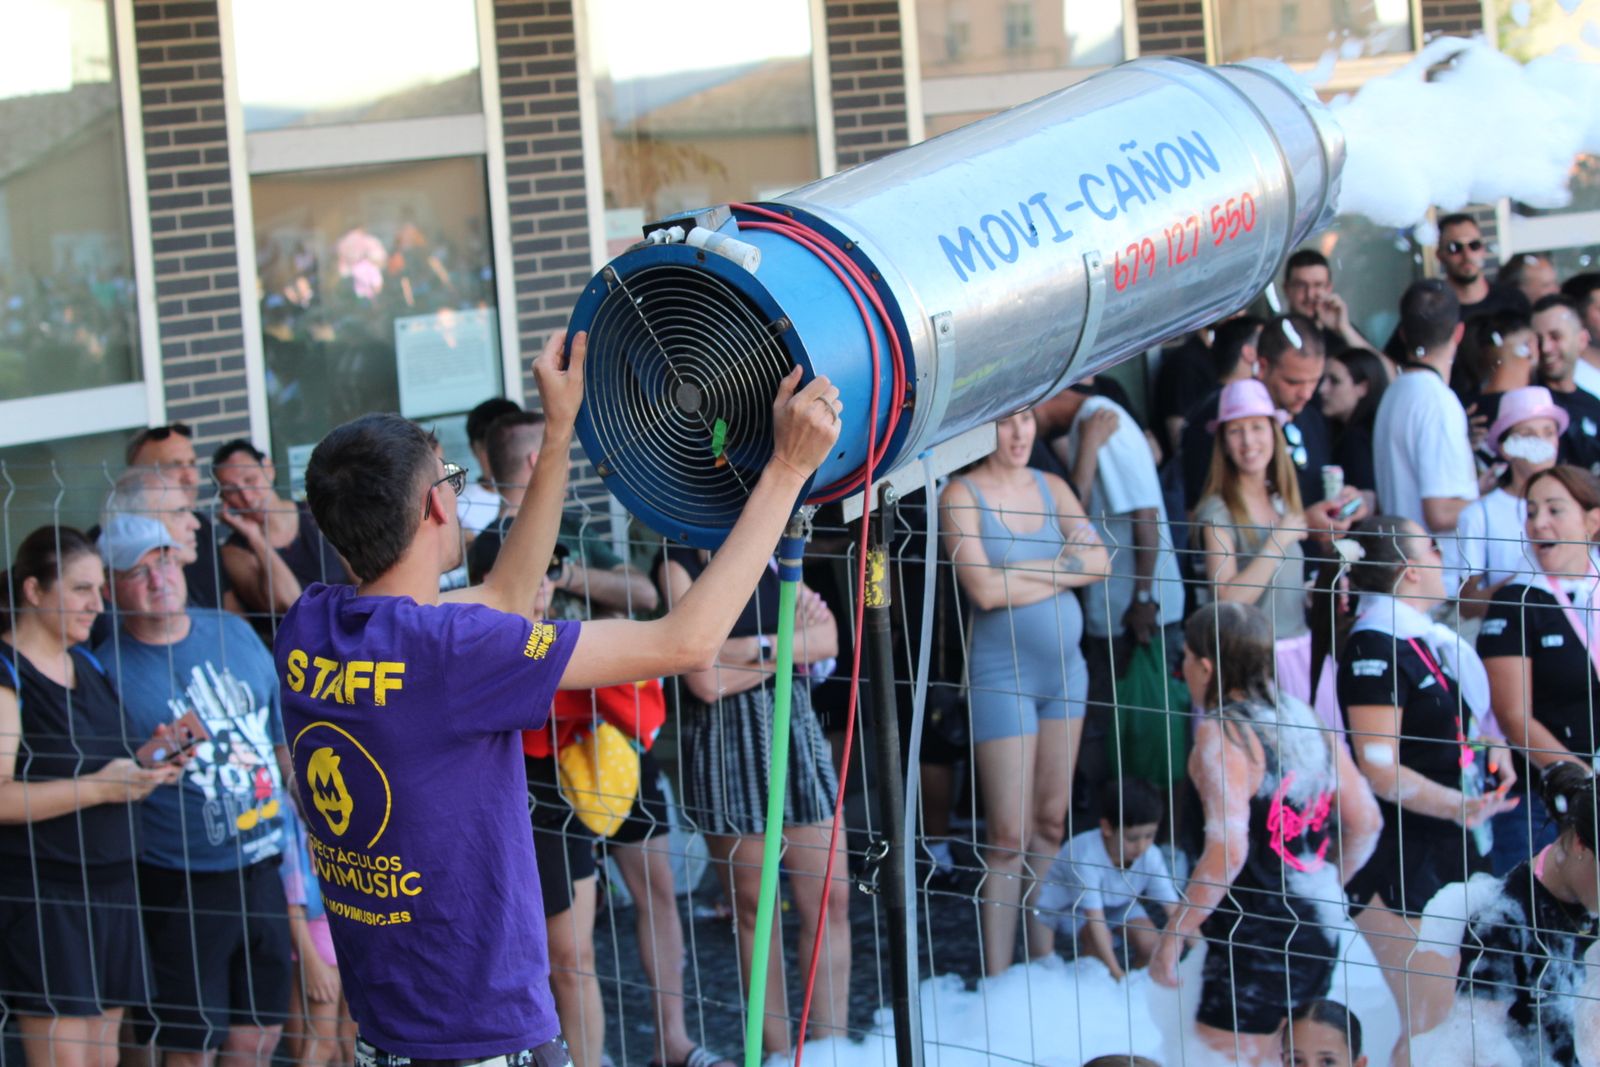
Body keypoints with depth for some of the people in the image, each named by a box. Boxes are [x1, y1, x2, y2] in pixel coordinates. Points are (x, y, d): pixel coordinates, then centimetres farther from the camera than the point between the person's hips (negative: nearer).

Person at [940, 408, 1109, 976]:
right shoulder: (962, 495, -7)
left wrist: (1024, 572, -13)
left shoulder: (1052, 487, 9)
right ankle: (997, 976, -2)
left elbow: (1098, 562, -3)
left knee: (1052, 821, 10)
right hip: (1002, 673, -6)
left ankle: (1045, 958, 18)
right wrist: (1061, 568, -10)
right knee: (1010, 835, -7)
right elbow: (985, 589, -19)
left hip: (1065, 668, 6)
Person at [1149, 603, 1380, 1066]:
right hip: (1318, 931, 8)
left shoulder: (1221, 734, -15)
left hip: (1255, 936, -8)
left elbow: (1228, 851, -24)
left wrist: (1173, 935, -17)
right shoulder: (1307, 720, 7)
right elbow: (1365, 822, 10)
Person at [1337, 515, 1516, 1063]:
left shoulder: (1428, 639, 12)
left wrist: (1489, 742, 8)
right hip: (1399, 859, -9)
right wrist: (1455, 806, -36)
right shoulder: (1374, 647, -16)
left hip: (1452, 851, 9)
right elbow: (1379, 769, -23)